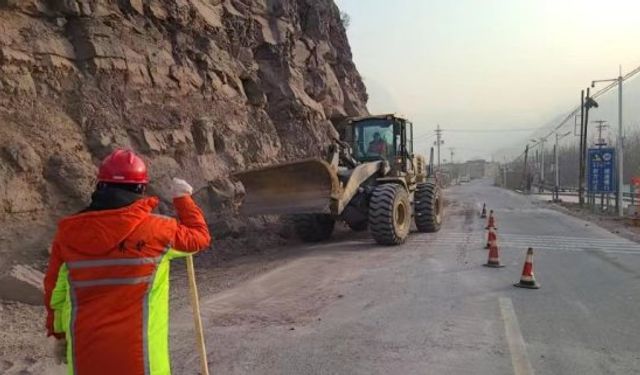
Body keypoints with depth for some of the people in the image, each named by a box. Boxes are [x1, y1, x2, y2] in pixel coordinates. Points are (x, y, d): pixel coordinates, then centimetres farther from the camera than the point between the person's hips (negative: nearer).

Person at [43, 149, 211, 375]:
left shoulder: (69, 232, -2)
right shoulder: (154, 229, -12)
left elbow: (54, 291, 8)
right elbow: (199, 236, 5)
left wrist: (60, 333, 24)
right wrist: (183, 198, 18)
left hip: (84, 356, 4)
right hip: (139, 355, -3)